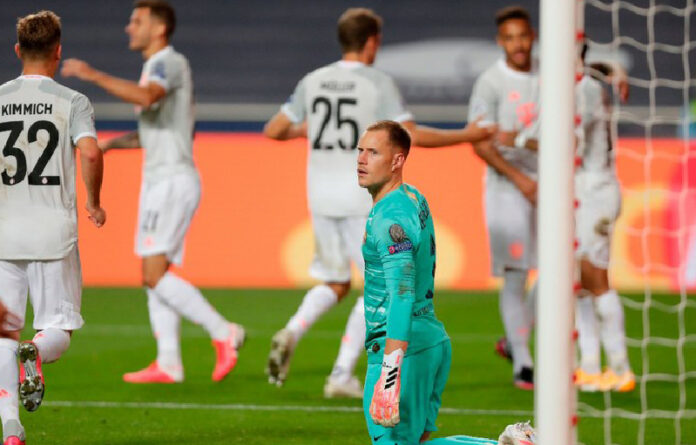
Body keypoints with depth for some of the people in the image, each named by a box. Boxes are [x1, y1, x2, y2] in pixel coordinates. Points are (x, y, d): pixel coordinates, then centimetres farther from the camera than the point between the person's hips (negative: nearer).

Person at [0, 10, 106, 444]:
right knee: (59, 326, 8)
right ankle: (36, 353, -28)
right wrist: (94, 203, -1)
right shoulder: (72, 101, -2)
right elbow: (91, 151, -17)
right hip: (54, 231, -2)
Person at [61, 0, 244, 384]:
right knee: (155, 276, 6)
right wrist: (111, 143, 18)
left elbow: (145, 97, -33)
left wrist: (93, 75, -30)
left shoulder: (171, 63, -11)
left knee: (154, 275, -15)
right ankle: (168, 364, 5)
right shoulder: (157, 68, 20)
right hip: (159, 180, 10)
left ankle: (222, 332, -12)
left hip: (173, 180, -10)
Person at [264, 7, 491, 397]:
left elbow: (273, 131, 10)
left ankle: (292, 332, -10)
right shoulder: (378, 84, -7)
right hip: (363, 198, -5)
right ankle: (342, 375, -2)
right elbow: (412, 135, -14)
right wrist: (467, 135, -3)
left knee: (335, 283, 19)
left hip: (321, 198, 5)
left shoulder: (313, 82, 7)